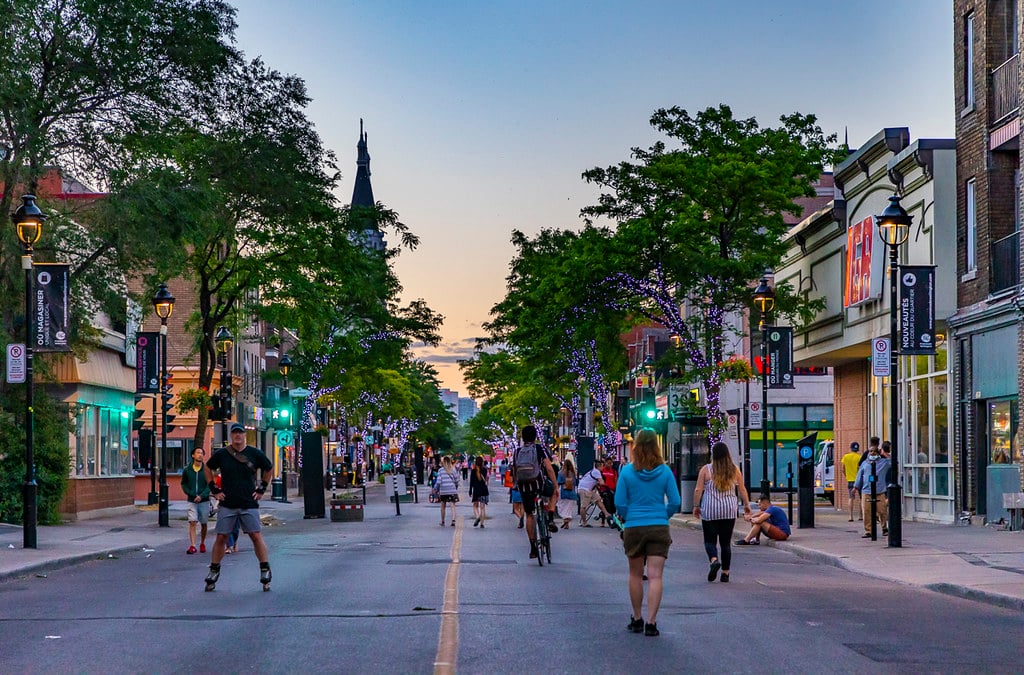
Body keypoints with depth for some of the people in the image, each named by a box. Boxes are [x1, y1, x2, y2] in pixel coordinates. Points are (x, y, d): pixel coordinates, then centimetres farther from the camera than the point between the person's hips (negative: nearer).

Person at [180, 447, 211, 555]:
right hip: (192, 501, 0)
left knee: (204, 524, 8)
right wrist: (190, 494, -4)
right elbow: (183, 484, 10)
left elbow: (209, 485, -4)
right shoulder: (187, 470, 2)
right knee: (192, 522, -11)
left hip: (204, 500, 0)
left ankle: (202, 544, 26)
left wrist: (201, 496, -17)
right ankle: (192, 546, -15)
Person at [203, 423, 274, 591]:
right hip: (227, 505, 1)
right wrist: (214, 489, 9)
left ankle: (265, 571, 2)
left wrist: (262, 489, 9)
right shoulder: (221, 454, 1)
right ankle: (214, 571, 13)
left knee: (256, 536, -5)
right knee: (221, 538, 2)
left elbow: (269, 469, 16)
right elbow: (207, 468, 17)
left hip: (249, 504, -1)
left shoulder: (255, 454, 1)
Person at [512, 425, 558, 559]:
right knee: (553, 492, 28)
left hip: (523, 487, 3)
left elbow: (514, 473, 14)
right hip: (539, 484, -3)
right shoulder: (540, 449, -2)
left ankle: (533, 548, 10)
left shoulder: (517, 452, 9)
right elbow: (549, 469, -10)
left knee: (529, 515, 13)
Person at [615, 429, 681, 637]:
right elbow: (675, 502, -1)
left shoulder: (627, 471, -6)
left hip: (634, 528, 0)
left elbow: (620, 503, -3)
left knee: (636, 575, 15)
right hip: (659, 528, 0)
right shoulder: (664, 471, -4)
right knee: (655, 576, -2)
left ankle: (637, 619, 23)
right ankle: (651, 622, -10)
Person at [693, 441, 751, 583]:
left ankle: (714, 560, -24)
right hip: (729, 511, 2)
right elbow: (742, 489, 7)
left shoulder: (706, 470, -4)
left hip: (710, 511, -2)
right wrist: (746, 505, 19)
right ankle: (725, 573, 10)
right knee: (726, 542, 9)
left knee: (710, 540, 4)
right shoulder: (735, 470, 3)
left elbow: (698, 490, -5)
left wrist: (696, 506, 4)